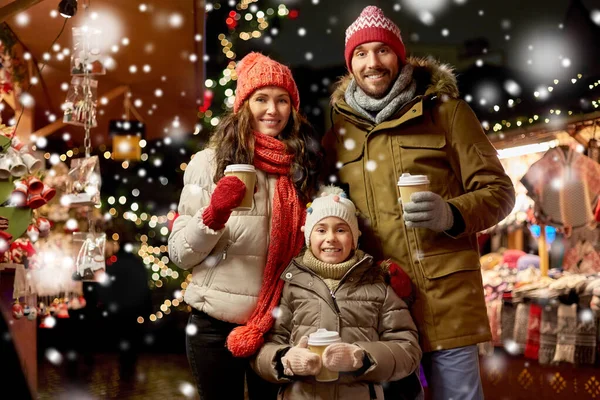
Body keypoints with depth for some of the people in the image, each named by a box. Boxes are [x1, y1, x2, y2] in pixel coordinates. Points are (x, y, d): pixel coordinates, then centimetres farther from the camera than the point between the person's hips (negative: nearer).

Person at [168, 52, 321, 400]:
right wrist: (213, 215, -23)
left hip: (280, 326, 2)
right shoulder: (210, 162, -5)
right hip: (216, 325, -2)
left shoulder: (305, 166, 1)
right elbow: (180, 255, -5)